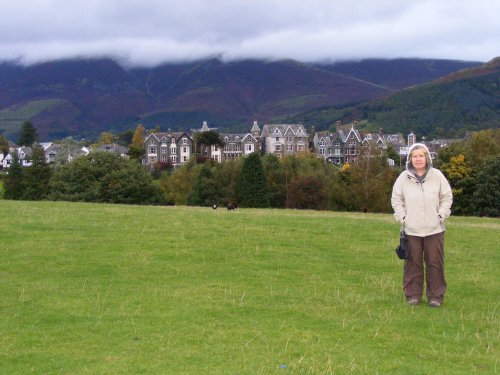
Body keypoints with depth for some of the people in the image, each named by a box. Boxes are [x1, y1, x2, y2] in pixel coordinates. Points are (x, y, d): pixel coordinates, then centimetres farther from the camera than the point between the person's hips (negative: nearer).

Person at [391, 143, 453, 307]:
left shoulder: (437, 175, 0)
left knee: (435, 263, 4)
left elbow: (447, 197, 6)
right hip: (411, 229, 0)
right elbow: (396, 199, 8)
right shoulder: (404, 177, 0)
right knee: (413, 263, 6)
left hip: (434, 229, 0)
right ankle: (413, 295, 16)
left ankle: (435, 296, 14)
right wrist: (402, 218, -1)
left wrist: (441, 216, -2)